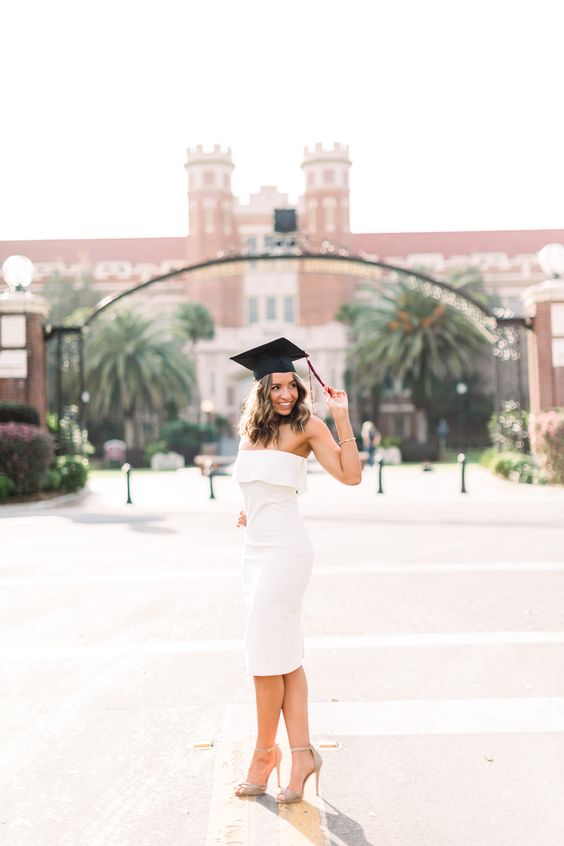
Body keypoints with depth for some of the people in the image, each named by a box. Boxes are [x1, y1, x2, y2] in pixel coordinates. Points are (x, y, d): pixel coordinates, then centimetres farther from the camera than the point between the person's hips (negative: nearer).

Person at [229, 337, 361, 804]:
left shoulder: (307, 426, -5)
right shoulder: (251, 430, 14)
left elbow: (350, 474, -14)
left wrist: (342, 418, -18)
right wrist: (250, 511, 9)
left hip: (285, 549, -7)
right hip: (255, 549, 7)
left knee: (269, 654, -5)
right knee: (283, 656, 6)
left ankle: (265, 752, 10)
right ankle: (302, 752, 9)